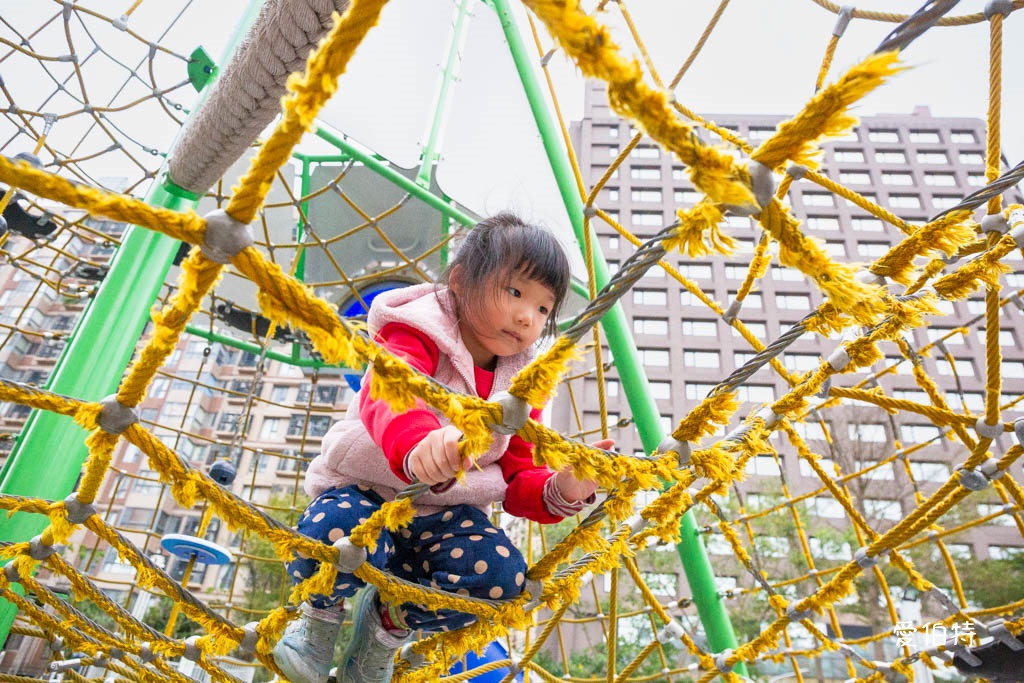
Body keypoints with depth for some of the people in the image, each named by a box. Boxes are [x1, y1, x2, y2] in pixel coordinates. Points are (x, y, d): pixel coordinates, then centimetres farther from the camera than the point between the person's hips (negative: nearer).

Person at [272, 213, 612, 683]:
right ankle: (319, 616, 4)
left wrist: (563, 490, -20)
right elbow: (386, 398, -38)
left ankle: (387, 625, 7)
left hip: (446, 514, 4)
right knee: (337, 534, -37)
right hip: (365, 491, -4)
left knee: (503, 574, -24)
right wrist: (419, 443, -62)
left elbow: (518, 482, 4)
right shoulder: (417, 336, -14)